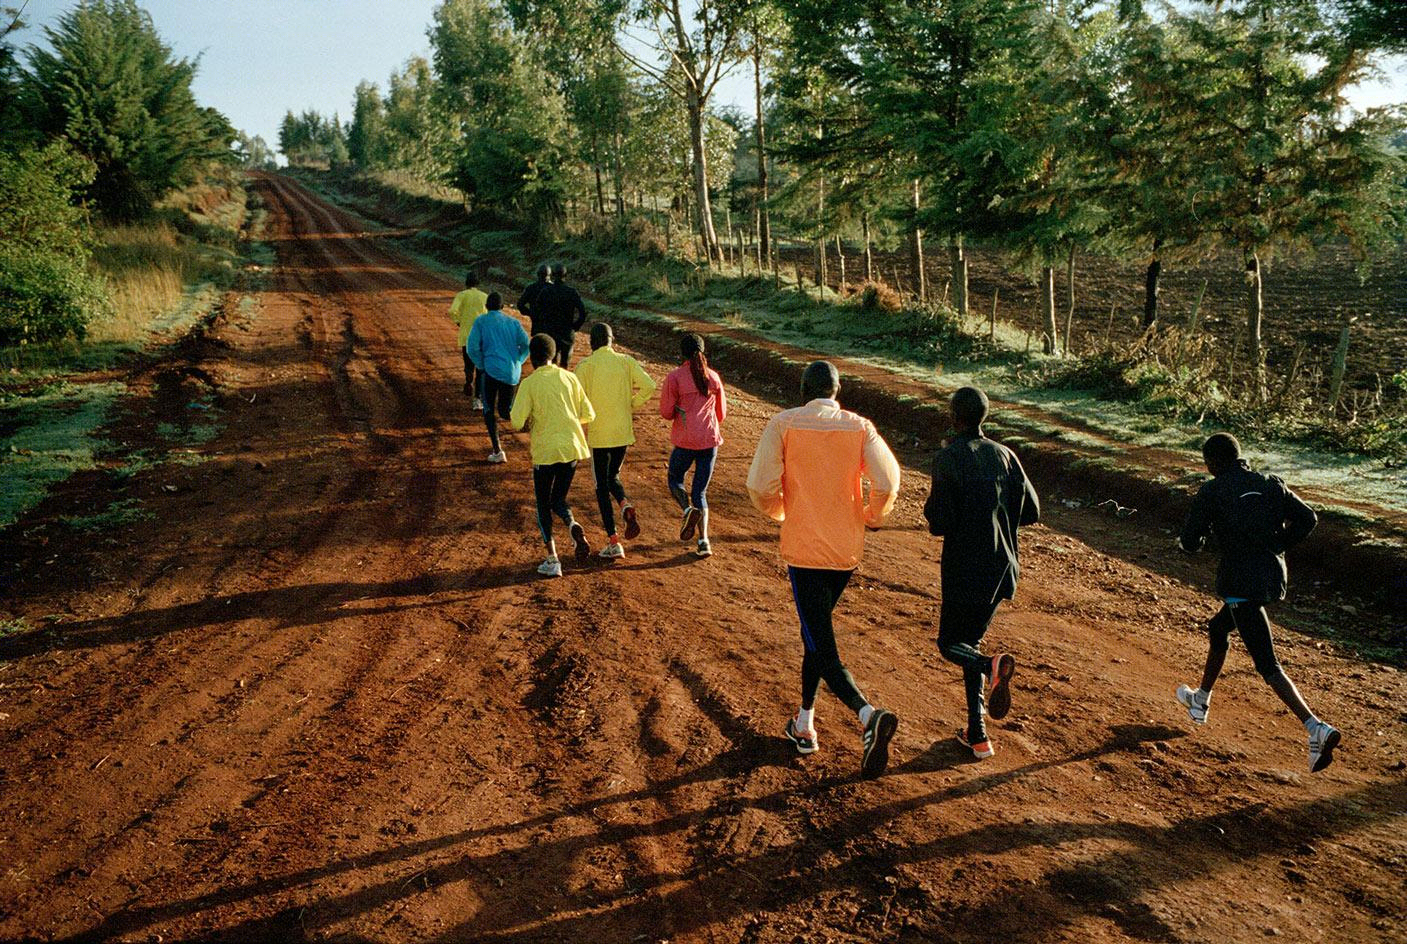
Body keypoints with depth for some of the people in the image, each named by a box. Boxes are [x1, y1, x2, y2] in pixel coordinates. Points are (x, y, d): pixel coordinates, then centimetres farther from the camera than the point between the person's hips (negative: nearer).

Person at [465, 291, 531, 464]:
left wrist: (481, 365, 7)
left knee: (489, 411, 7)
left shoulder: (481, 321, 5)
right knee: (505, 411, 16)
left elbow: (472, 347, -5)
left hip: (491, 370, -3)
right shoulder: (513, 322, 13)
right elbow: (526, 345, 4)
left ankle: (497, 450, -6)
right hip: (512, 373, 3)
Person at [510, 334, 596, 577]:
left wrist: (530, 426, 9)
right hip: (572, 447, 4)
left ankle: (552, 559, 7)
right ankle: (573, 526, -13)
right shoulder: (569, 378, 4)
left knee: (543, 505, 12)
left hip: (545, 450, -3)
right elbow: (588, 415, 6)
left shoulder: (529, 383, -7)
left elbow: (517, 421, -13)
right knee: (559, 499, 19)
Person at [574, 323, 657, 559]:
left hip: (598, 433, -3)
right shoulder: (626, 361, 1)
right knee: (613, 477, 23)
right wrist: (631, 405, 5)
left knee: (602, 485, 7)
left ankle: (613, 541, 5)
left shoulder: (585, 365, -6)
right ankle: (626, 507, -8)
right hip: (623, 432, 3)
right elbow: (648, 386, -9)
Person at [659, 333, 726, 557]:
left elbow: (666, 412, -7)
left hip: (686, 440, -3)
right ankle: (703, 541, -1)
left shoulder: (675, 377, -6)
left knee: (675, 479, 21)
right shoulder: (713, 377, 6)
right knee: (700, 490, 11)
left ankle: (688, 509, -10)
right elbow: (721, 414, 12)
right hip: (710, 440, 3)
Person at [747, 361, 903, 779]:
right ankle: (804, 725, 29)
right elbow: (888, 482, -9)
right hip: (847, 551, 4)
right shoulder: (860, 427, 2)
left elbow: (760, 487, -11)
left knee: (823, 651, -4)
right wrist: (870, 517, 11)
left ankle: (869, 715, -27)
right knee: (817, 632, 23)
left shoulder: (783, 424, -5)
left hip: (803, 550, -4)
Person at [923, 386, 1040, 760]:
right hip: (1001, 568, 6)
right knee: (970, 640, 19)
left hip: (964, 570, -6)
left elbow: (940, 523, -19)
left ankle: (992, 666, -23)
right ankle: (977, 734, 17)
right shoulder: (1004, 455, 4)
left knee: (950, 643, 11)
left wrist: (934, 521, 4)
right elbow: (1031, 511, 7)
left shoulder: (948, 458, -14)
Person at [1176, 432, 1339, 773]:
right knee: (1218, 630, 28)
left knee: (1268, 665, -7)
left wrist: (1187, 540, 18)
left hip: (1241, 583, -7)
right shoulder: (1270, 484, 9)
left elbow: (1190, 543, -6)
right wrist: (1277, 546, 11)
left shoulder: (1212, 492, -7)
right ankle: (1201, 701, 43)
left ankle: (1316, 728, -21)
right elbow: (1307, 518, 1)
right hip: (1274, 576, 7)